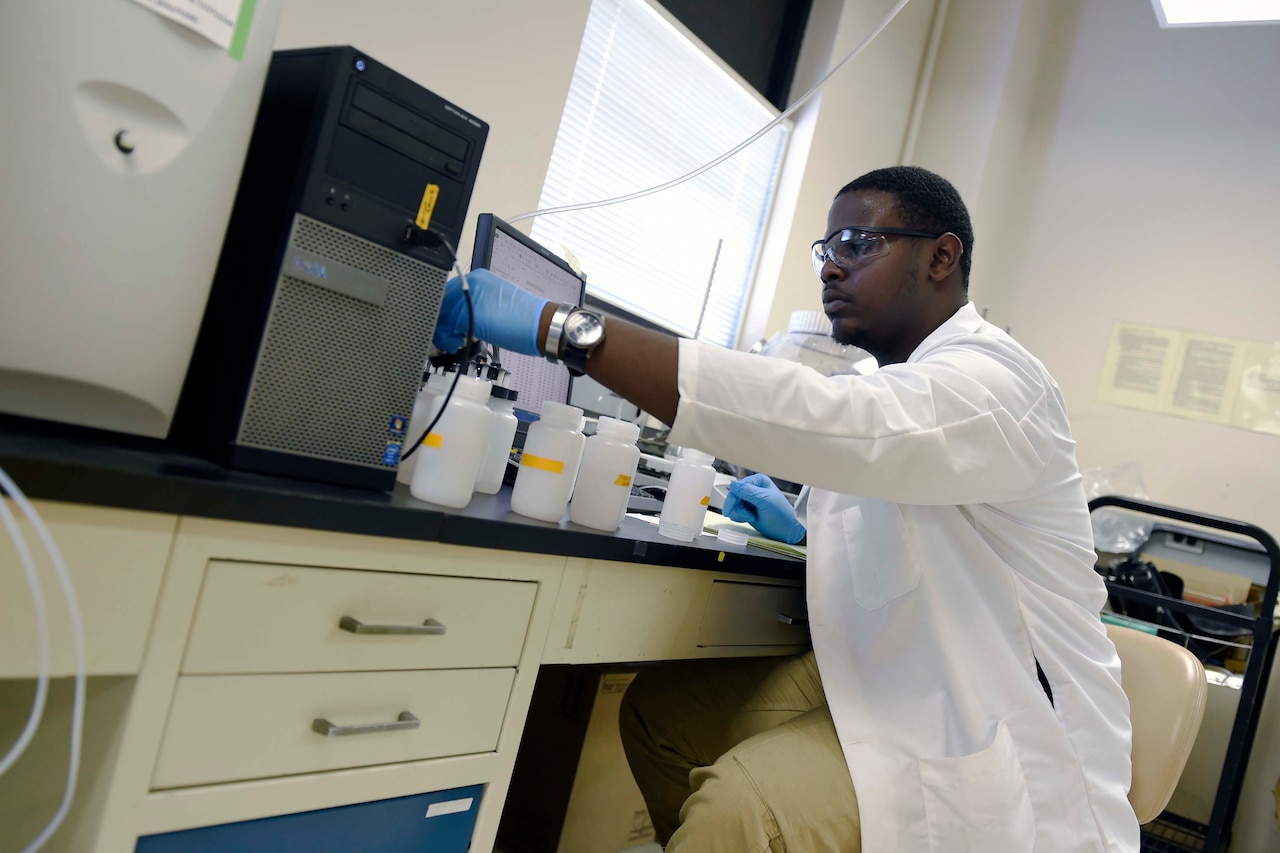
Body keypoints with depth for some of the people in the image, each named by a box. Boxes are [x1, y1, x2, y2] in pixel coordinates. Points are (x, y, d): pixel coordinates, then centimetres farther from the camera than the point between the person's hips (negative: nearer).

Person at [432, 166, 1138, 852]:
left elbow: (822, 419, -35)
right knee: (658, 706, 5)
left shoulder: (995, 379, -17)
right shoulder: (903, 380, 14)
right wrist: (810, 532, 8)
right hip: (905, 687, 9)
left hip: (1002, 743, -9)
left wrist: (563, 329, -36)